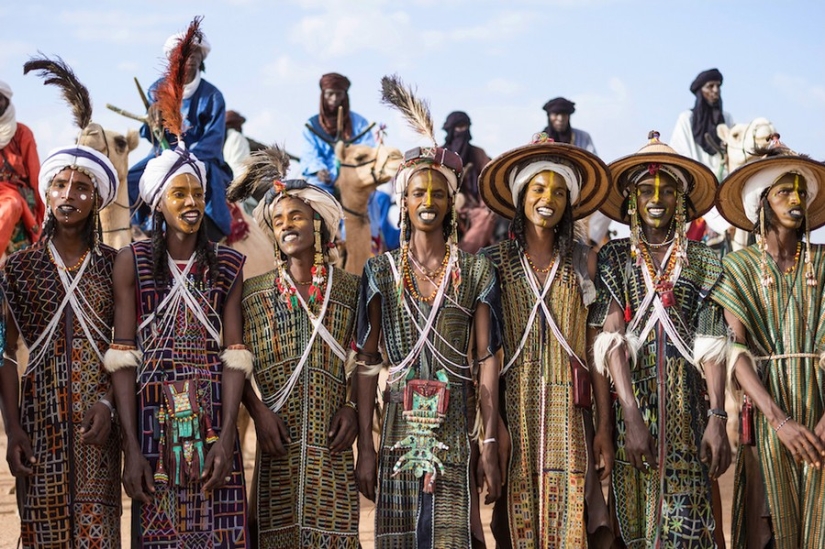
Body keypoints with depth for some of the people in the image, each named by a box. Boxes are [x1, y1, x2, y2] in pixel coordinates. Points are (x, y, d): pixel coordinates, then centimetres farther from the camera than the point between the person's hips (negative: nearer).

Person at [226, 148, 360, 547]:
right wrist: (259, 412, -9)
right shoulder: (254, 291, 5)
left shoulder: (348, 288, 5)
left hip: (331, 438, 0)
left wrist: (352, 407, -6)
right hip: (279, 437, 0)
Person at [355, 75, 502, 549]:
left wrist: (490, 445, -6)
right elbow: (367, 361, 2)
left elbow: (487, 361, 0)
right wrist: (365, 447, -4)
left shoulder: (476, 271, 4)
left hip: (456, 428, 0)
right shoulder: (381, 270, 5)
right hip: (399, 425, 1)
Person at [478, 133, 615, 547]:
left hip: (568, 415, 1)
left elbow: (596, 348, 3)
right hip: (512, 410, 0)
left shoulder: (583, 261, 5)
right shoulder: (493, 261, 3)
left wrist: (604, 426, -2)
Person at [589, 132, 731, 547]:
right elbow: (612, 339, -5)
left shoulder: (702, 261, 7)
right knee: (634, 513, 3)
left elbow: (710, 346, 0)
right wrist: (631, 416, -15)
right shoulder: (614, 258, 5)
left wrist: (717, 418, -11)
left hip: (686, 400, 0)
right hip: (631, 392, 0)